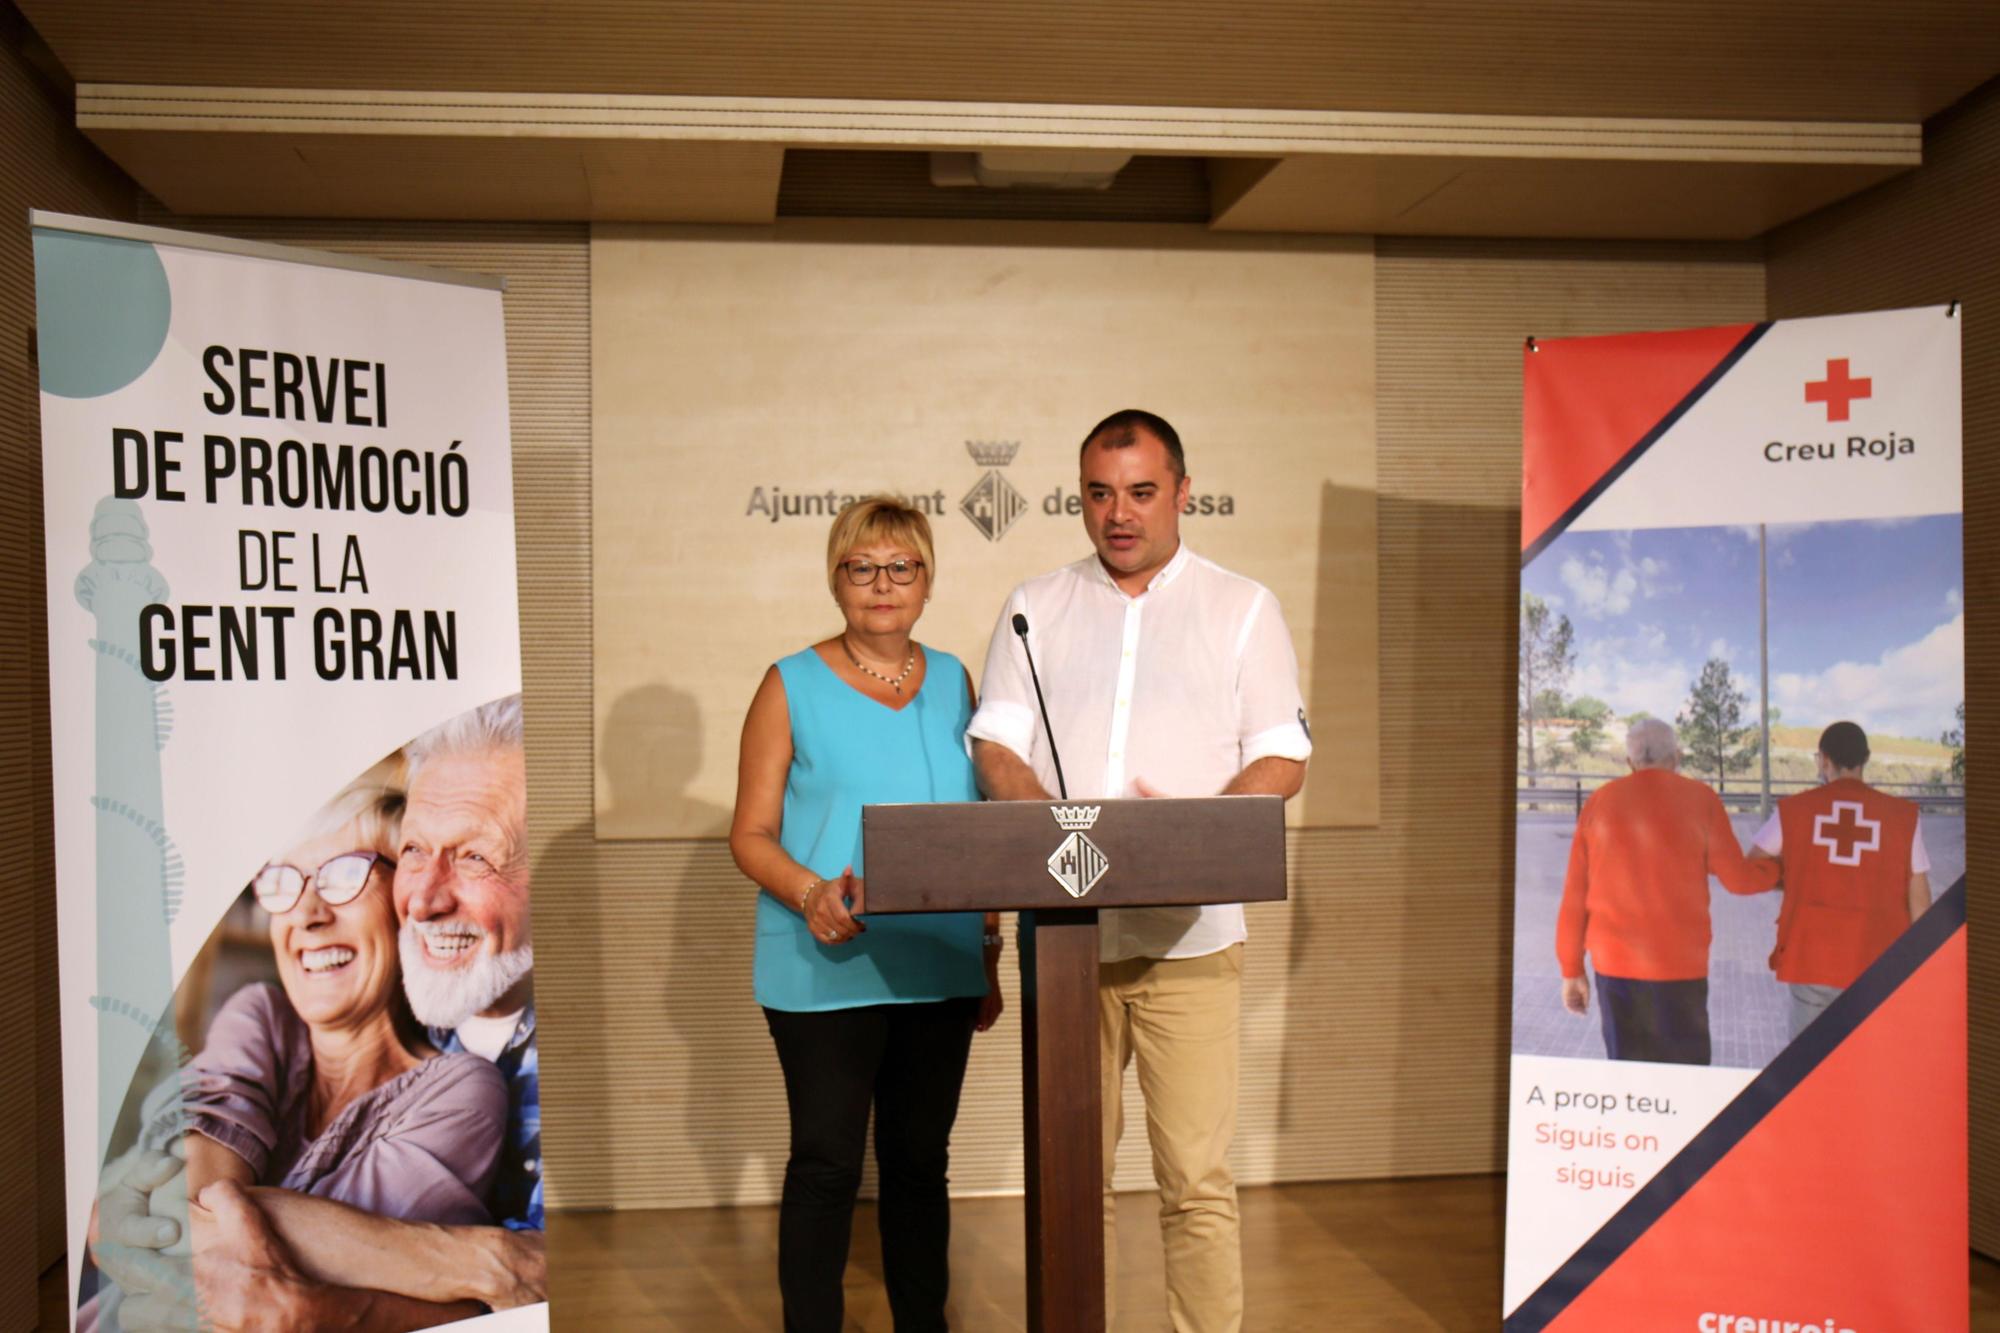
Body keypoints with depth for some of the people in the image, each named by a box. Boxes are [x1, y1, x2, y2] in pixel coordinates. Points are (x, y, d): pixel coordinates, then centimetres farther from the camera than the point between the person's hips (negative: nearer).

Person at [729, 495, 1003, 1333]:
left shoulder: (952, 682, 11)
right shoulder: (792, 687, -1)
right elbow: (750, 834, -4)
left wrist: (989, 956, 13)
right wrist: (810, 894, -22)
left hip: (939, 971, 4)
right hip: (825, 972, -4)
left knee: (921, 1160, 13)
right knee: (826, 1165, 1)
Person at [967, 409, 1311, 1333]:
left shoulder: (1241, 608, 7)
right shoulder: (1034, 608, 12)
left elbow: (1283, 756, 3)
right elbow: (996, 747, 5)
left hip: (1188, 938, -2)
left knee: (1196, 1177, -3)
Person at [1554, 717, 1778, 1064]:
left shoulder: (1599, 802, 5)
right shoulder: (1699, 799, -2)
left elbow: (1574, 896, 4)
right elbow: (1738, 878, 3)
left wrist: (1572, 970, 11)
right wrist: (1777, 871, 25)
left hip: (1613, 966, 3)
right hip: (1679, 966, -2)